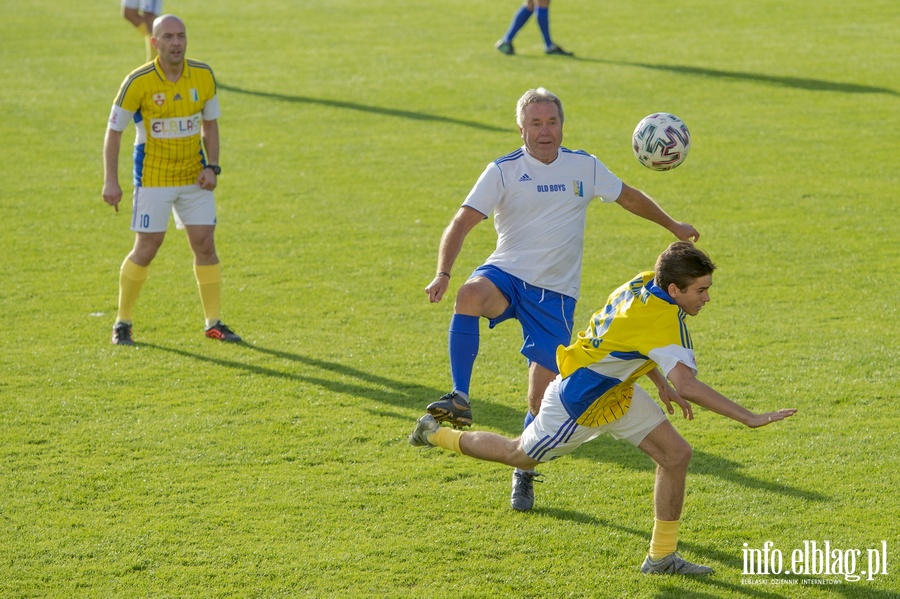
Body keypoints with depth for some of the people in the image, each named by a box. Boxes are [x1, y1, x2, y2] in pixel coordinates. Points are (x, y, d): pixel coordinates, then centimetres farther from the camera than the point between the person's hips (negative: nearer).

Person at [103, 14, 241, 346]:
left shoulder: (204, 76, -4)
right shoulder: (138, 82, -15)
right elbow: (114, 130, -8)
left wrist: (212, 167, -4)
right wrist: (110, 181, -13)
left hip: (195, 176, 4)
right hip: (153, 178, -4)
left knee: (204, 242, -1)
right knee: (146, 248, -4)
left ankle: (214, 323, 10)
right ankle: (122, 323, 11)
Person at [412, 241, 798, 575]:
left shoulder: (644, 283, -9)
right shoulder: (664, 319, -36)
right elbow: (688, 386, -45)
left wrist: (663, 386, 12)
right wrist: (749, 418, -46)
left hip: (616, 389, 9)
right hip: (580, 403, -9)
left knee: (676, 454, -2)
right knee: (519, 457, 15)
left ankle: (662, 556, 8)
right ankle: (436, 435, 39)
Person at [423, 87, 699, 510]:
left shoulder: (585, 167, 5)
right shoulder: (503, 171, -5)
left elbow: (628, 197, 22)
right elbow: (462, 223, -12)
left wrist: (673, 226, 32)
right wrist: (443, 273, -27)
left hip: (555, 294, 2)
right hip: (506, 275, -2)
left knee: (541, 398, -3)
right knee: (470, 295, -39)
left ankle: (523, 475, 20)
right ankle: (459, 400, -37)